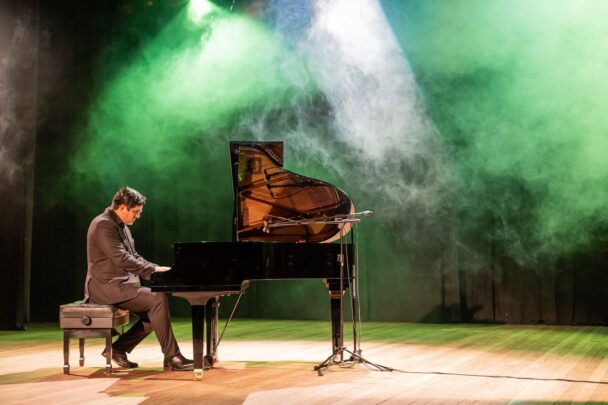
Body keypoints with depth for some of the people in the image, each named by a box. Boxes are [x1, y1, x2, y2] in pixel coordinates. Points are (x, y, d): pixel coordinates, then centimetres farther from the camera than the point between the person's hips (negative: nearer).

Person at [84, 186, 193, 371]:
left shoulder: (121, 226, 17)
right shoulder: (103, 225, -15)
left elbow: (134, 257, 19)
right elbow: (122, 259, -23)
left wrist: (158, 271, 3)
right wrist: (154, 269, -19)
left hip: (119, 284, 10)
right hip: (107, 286, -10)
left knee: (154, 311, -1)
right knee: (158, 299, -22)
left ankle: (118, 349, 6)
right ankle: (172, 357, -17)